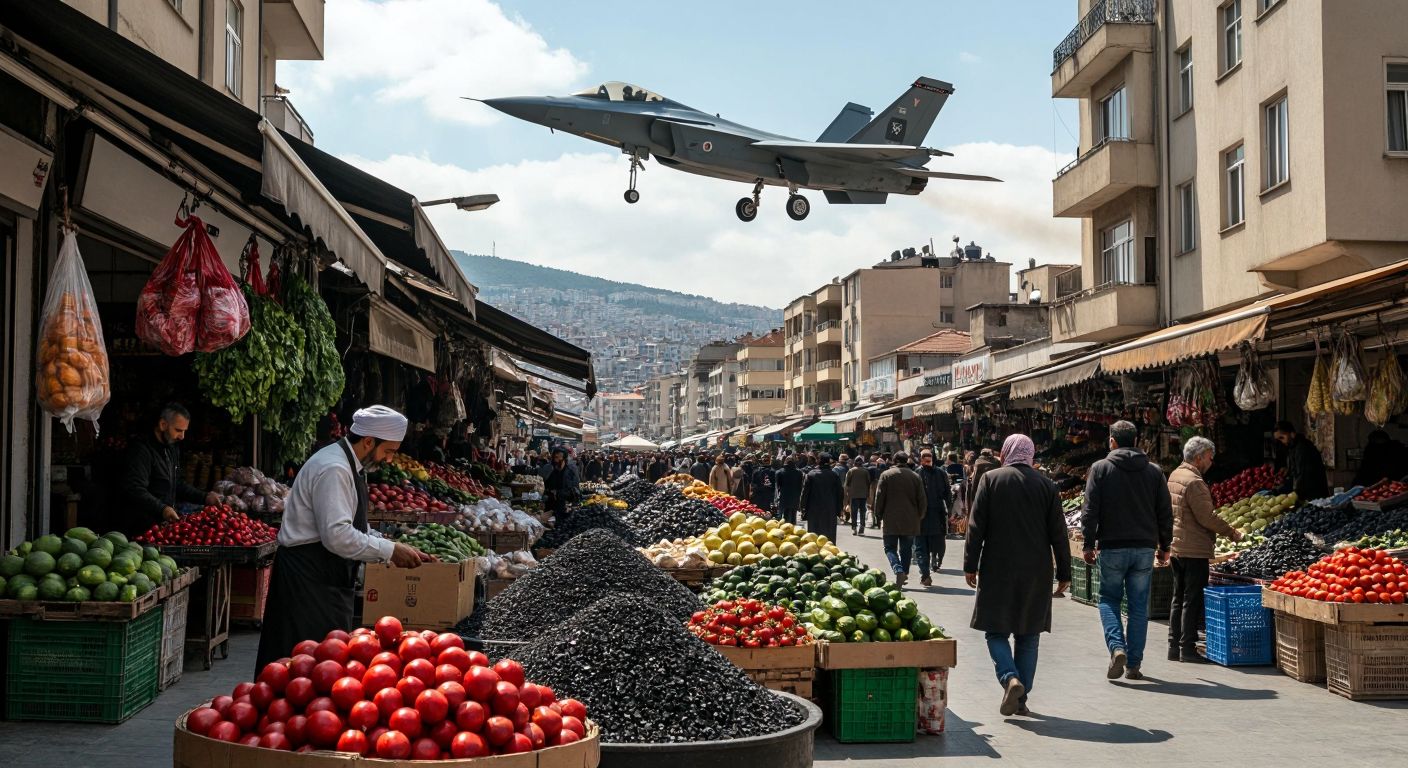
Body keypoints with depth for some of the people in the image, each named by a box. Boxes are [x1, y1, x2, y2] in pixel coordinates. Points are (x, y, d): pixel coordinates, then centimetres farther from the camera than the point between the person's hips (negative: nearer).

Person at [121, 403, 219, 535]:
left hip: (167, 523, 8)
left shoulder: (173, 448, 16)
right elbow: (135, 490, -25)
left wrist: (204, 498, 12)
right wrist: (161, 509, -37)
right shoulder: (142, 449, -15)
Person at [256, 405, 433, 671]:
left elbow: (357, 529, 21)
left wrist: (393, 551, 10)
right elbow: (337, 535, -27)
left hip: (327, 577, 10)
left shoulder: (350, 466, 13)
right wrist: (389, 550, -19)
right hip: (308, 577, -10)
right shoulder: (334, 470, -19)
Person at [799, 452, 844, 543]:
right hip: (830, 511, 1)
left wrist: (804, 510, 4)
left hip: (814, 511, -1)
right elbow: (840, 494, 2)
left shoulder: (811, 475, -5)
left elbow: (804, 493, -4)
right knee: (829, 535, 6)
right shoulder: (834, 475, -1)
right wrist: (839, 510, 10)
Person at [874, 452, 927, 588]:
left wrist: (878, 515, 7)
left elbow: (879, 497, -3)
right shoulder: (915, 477, 4)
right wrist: (920, 516, 17)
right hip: (910, 521, 2)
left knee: (890, 547, 3)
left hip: (890, 520, -2)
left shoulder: (886, 475, -2)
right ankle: (904, 574, 11)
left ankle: (898, 570, -20)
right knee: (906, 549, 13)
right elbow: (922, 500, 5)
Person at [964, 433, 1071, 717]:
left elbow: (976, 527, -4)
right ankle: (1022, 698, 9)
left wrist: (970, 565, 1)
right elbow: (1058, 533, 4)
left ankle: (1010, 678, -18)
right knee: (1028, 635, 10)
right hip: (1036, 574, 2)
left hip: (998, 569, -2)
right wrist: (1064, 573, 10)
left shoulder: (990, 480, -2)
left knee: (996, 631, 6)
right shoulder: (1046, 484, 4)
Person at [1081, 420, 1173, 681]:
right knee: (1139, 606, 8)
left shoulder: (1100, 468, -2)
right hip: (1145, 547, 2)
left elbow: (1090, 511, -5)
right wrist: (1164, 546, 16)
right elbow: (1165, 513, 7)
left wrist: (1089, 544, 1)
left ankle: (1117, 647, -11)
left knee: (1109, 599, 10)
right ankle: (1134, 664, 9)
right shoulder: (1154, 471, 6)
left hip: (1112, 547, -2)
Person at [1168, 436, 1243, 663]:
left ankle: (1174, 646, 16)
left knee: (1179, 599, 14)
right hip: (1194, 549, -10)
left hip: (1176, 547, 10)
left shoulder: (1175, 476, 13)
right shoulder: (1194, 481, -17)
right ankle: (1188, 647, -2)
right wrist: (1231, 532, -8)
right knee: (1193, 600, -4)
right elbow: (1207, 517, -19)